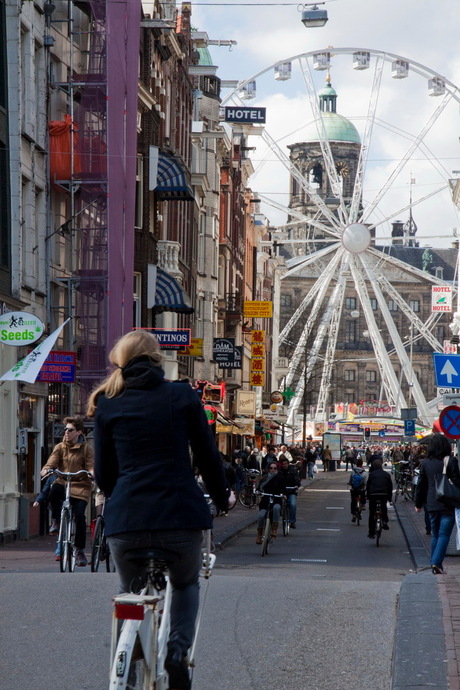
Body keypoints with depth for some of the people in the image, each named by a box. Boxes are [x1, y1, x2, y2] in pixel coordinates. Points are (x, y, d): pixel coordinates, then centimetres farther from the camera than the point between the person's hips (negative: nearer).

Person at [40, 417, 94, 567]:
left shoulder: (86, 449, 6)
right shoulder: (60, 447, 11)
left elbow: (91, 466, -2)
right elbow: (52, 462, -2)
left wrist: (92, 473, -26)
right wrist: (46, 470, -25)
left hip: (80, 486, -1)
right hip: (64, 483, 1)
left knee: (79, 515, -17)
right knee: (54, 490, -35)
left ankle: (80, 550, -3)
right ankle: (55, 522, -14)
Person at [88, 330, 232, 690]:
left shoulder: (108, 405, 10)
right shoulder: (183, 396, 6)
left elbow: (103, 471, 11)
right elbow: (208, 455, 9)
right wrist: (222, 497, 25)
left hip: (126, 519, 1)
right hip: (180, 512, -1)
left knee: (131, 594, 23)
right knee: (186, 585, 25)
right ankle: (178, 649, 0)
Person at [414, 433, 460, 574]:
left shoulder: (425, 462, 3)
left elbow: (420, 484, 8)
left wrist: (418, 503, 17)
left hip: (432, 504, 4)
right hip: (448, 504, -4)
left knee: (435, 535, 15)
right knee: (444, 534, -3)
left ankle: (434, 564, 18)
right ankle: (437, 562, -16)